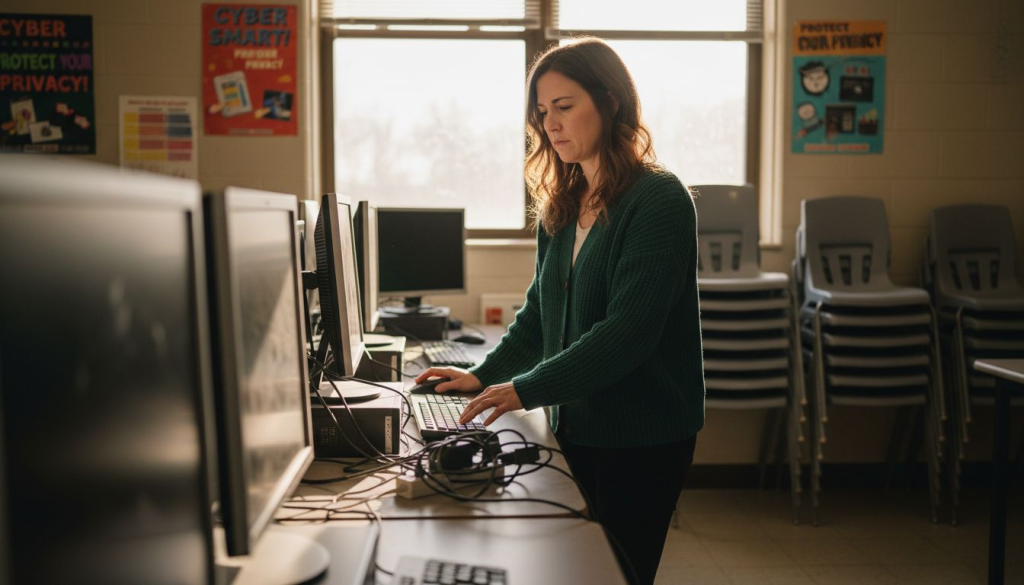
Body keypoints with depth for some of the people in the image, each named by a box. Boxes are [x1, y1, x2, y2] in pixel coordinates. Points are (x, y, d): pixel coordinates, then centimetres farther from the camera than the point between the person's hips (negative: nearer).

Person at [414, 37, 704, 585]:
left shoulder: (659, 200, -14)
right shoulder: (563, 207, 9)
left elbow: (628, 331, -22)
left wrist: (526, 389, -21)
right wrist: (485, 375, 4)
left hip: (641, 437, -6)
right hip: (575, 426, 6)